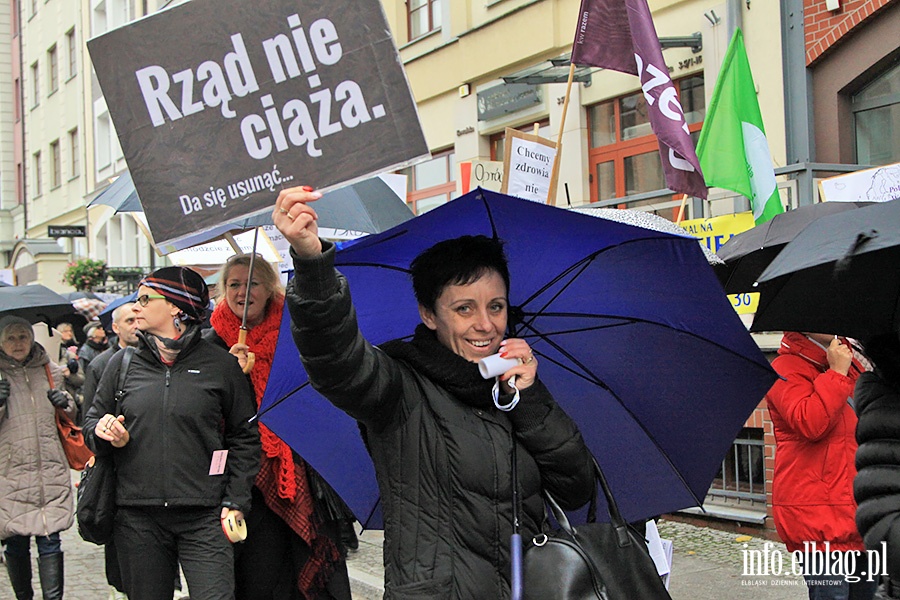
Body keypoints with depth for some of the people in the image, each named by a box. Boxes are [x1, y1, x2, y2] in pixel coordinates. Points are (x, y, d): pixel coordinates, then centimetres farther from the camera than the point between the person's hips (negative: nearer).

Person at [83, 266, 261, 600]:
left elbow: (245, 436, 5)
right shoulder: (123, 364, 9)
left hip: (204, 521, -3)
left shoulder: (219, 365, 2)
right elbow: (92, 421, 17)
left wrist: (236, 502, -2)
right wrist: (102, 431, -8)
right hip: (137, 521, 3)